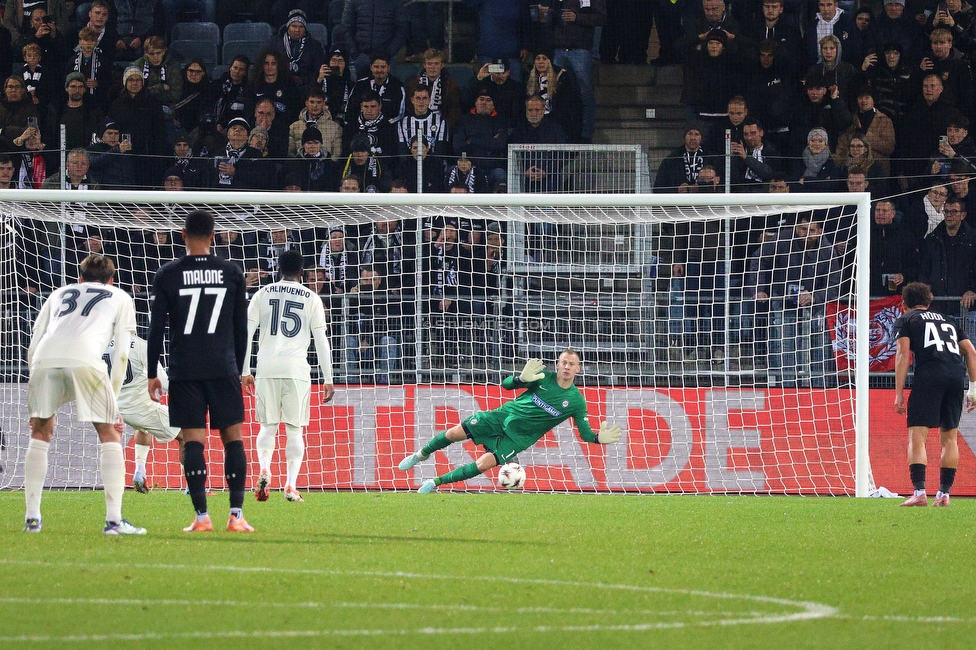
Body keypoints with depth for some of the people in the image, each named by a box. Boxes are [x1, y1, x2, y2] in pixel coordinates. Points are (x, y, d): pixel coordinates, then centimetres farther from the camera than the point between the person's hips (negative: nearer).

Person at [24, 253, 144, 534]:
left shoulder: (59, 294, 36)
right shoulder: (120, 298, 29)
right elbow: (121, 355, 18)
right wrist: (112, 399, 22)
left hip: (44, 361, 3)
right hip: (86, 360, -3)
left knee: (40, 434, 22)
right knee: (109, 436, 11)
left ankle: (32, 518, 17)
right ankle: (114, 519, 1)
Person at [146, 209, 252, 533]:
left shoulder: (167, 274, 0)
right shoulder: (231, 273, 4)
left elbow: (157, 328, 0)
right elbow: (241, 328, 9)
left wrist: (152, 374, 7)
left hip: (184, 371, -1)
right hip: (224, 369, 1)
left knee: (193, 441, -1)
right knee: (233, 438, 5)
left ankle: (201, 516, -7)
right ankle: (237, 515, -3)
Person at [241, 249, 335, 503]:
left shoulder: (262, 294, 9)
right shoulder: (311, 299, 6)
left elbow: (246, 333, 5)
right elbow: (322, 341, 2)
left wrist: (244, 372, 9)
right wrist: (328, 380, 5)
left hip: (267, 368, 1)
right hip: (296, 368, -1)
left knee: (268, 426, 11)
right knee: (294, 430, 3)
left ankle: (264, 470, -14)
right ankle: (291, 486, -5)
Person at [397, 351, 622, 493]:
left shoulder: (576, 401, -8)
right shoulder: (544, 377, -5)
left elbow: (585, 432, -2)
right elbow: (506, 384, -3)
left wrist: (600, 438, -24)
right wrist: (522, 378, -26)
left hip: (519, 437, -1)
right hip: (503, 416, 1)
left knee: (483, 465, -19)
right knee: (455, 433, -8)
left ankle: (437, 482, 0)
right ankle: (421, 455, 21)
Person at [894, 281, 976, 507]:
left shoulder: (905, 320, 15)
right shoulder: (950, 321, 28)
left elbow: (903, 355, 2)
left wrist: (899, 393, 0)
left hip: (929, 376, -4)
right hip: (956, 375, 4)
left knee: (917, 437, -6)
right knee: (949, 438, 14)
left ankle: (919, 492, -21)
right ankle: (944, 494, 10)